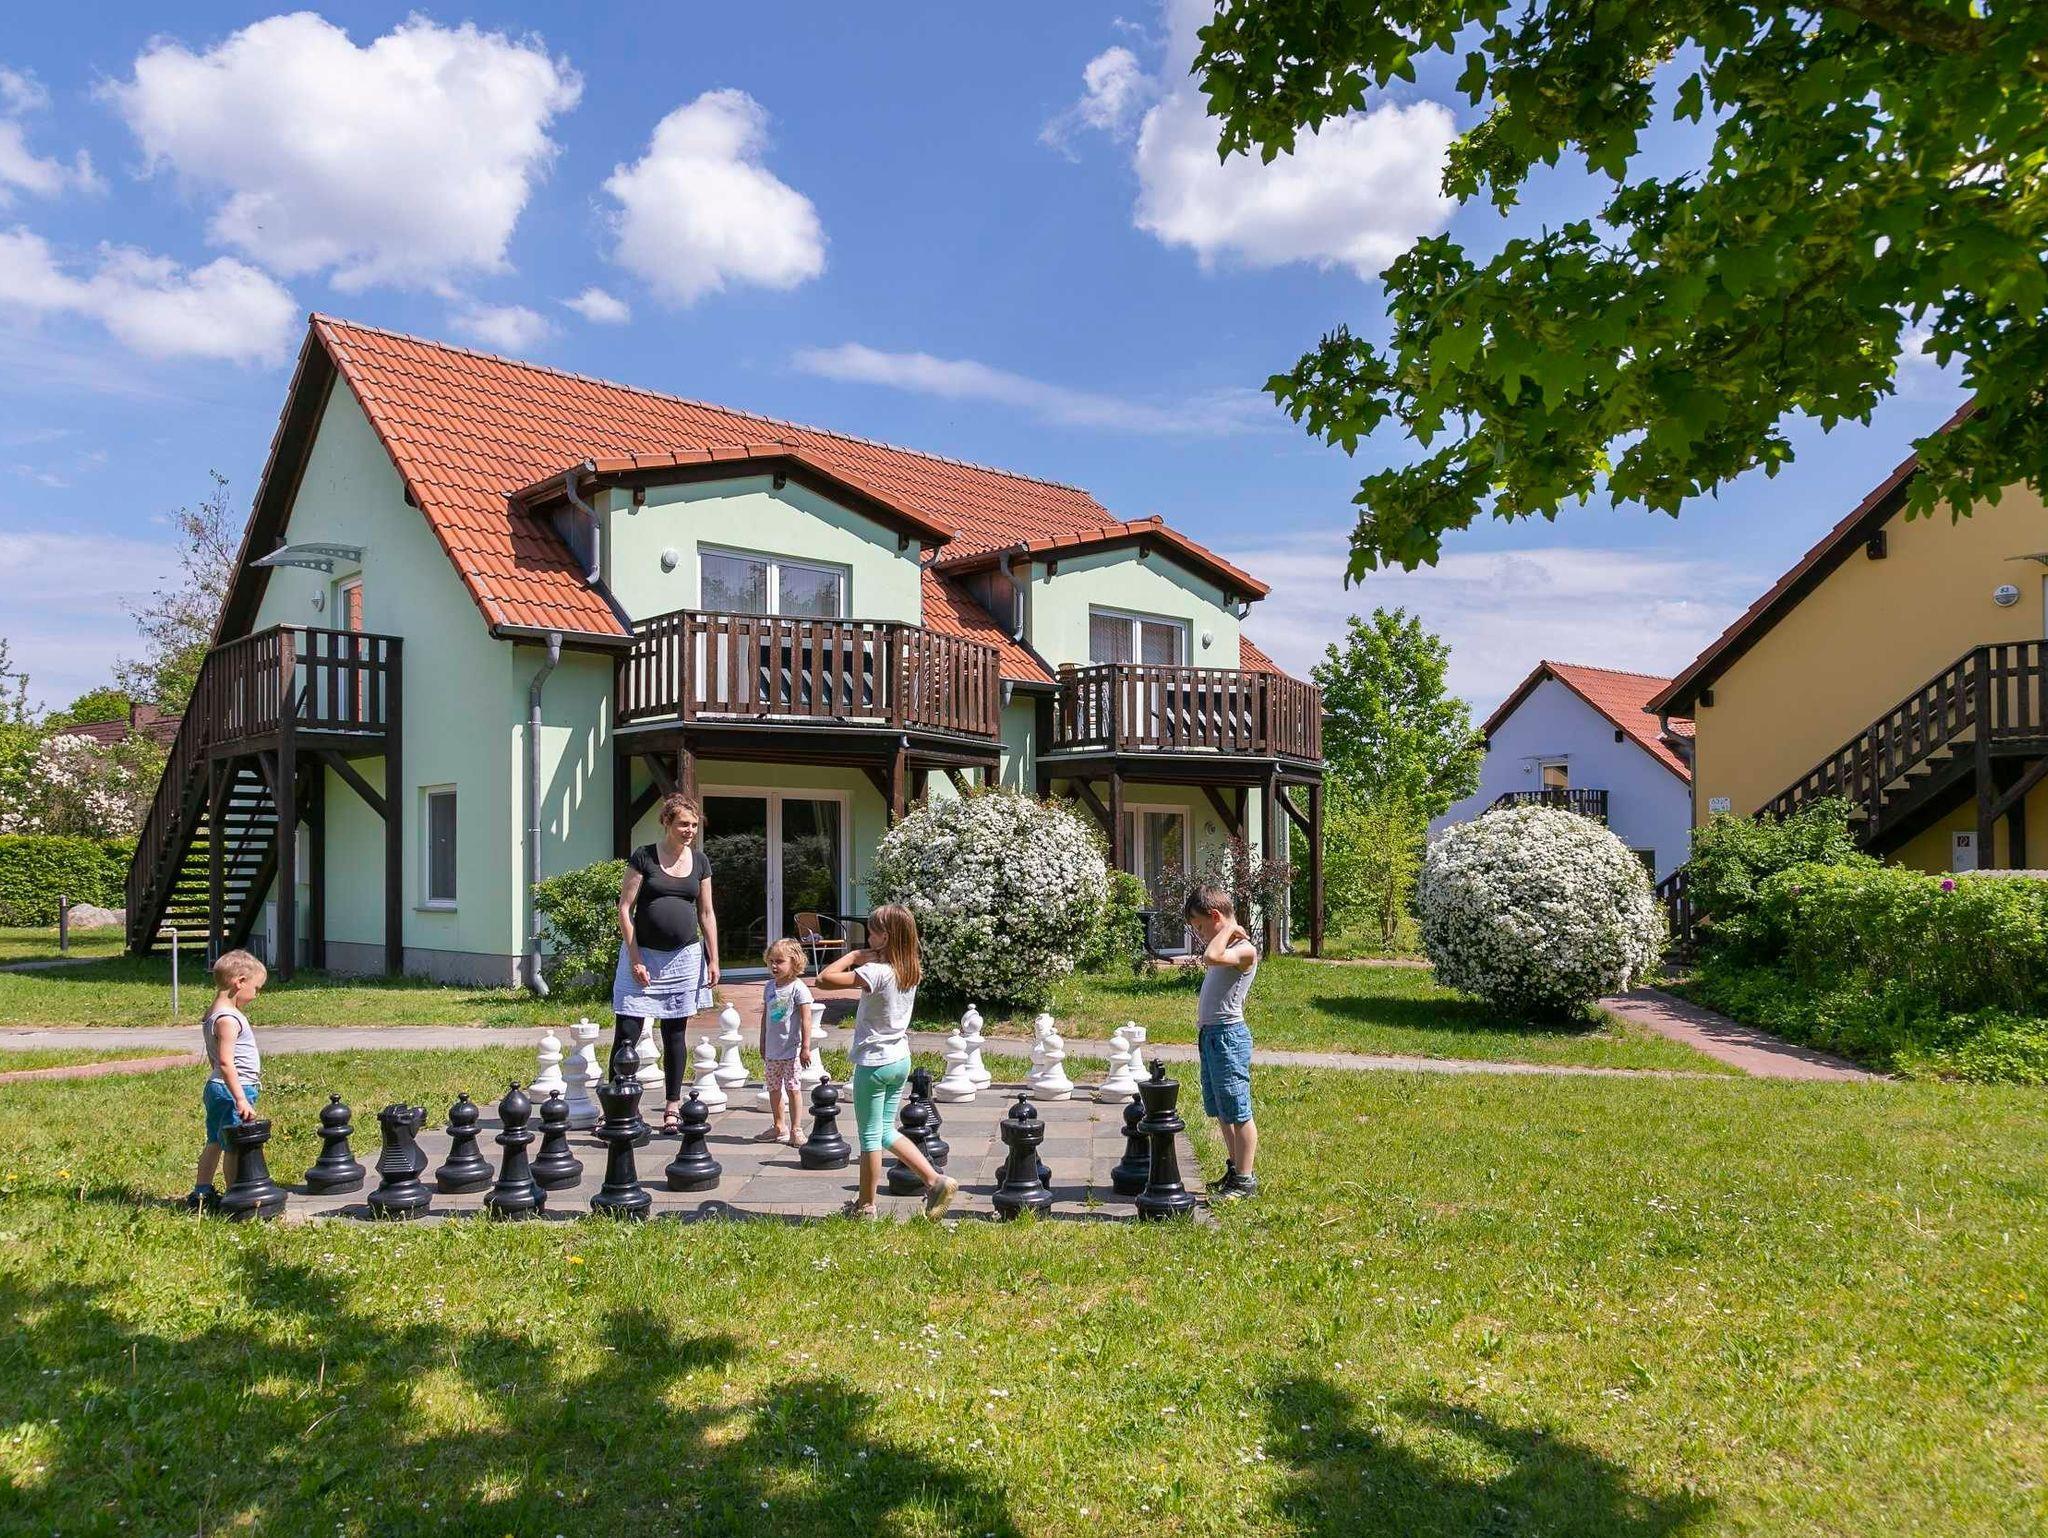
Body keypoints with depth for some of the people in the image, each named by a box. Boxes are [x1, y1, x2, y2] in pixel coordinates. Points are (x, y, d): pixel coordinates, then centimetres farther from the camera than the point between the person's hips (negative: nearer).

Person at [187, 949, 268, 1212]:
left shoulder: (212, 1014, 12)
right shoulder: (228, 1019, -20)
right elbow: (225, 1062, -25)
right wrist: (241, 1099, -26)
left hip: (217, 1088, 11)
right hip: (232, 1090, -11)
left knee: (214, 1142, 18)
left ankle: (201, 1193, 26)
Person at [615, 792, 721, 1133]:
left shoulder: (699, 861, 7)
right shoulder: (644, 857, -5)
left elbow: (707, 913, 12)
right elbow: (625, 909, -6)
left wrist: (713, 959, 7)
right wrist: (635, 959, -10)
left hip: (684, 957, 4)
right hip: (643, 954, -3)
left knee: (676, 1034, 9)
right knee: (627, 1034, -5)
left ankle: (673, 1108, 17)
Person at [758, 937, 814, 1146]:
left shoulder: (798, 988, -13)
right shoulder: (769, 987, 6)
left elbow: (806, 1019, -13)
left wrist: (805, 1047, -15)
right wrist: (763, 1043, 17)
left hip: (791, 1048, -6)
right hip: (772, 1049, 7)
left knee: (792, 1088, -2)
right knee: (774, 1088, 13)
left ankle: (795, 1130, 6)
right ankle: (779, 1127, 25)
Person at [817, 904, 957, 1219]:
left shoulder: (876, 972, -23)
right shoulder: (911, 970, 1)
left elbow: (824, 979, -23)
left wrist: (853, 956, -12)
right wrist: (863, 958, 3)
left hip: (874, 1063, -7)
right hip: (901, 1060, 8)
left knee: (870, 1136, 6)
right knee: (886, 1130, 19)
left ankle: (865, 1205, 18)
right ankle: (936, 1181, 11)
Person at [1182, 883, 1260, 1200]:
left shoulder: (1244, 950, -14)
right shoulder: (1227, 949, 15)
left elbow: (1211, 957, -32)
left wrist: (1228, 930, -20)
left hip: (1228, 1035, -10)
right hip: (1210, 1036, 10)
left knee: (1238, 1112, -2)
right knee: (1221, 1112, 18)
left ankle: (1246, 1180, 5)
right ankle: (1234, 1169, 30)